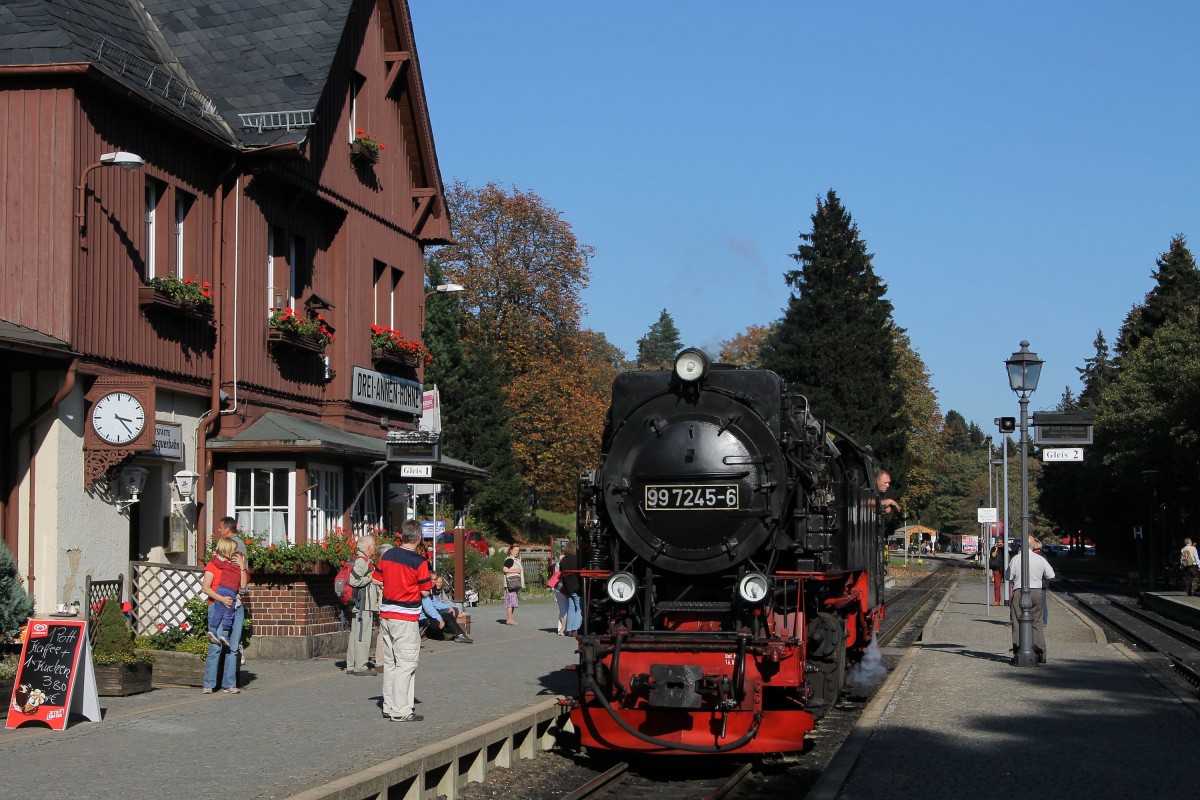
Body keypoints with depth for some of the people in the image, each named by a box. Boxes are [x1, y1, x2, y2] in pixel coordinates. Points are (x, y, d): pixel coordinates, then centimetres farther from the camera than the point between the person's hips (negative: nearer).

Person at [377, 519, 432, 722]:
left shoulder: (387, 555, 5)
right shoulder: (419, 561, -13)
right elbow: (425, 591, -9)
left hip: (385, 614, 6)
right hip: (406, 618, -6)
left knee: (389, 663, 14)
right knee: (406, 664, -3)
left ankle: (389, 707, 19)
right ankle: (401, 711, -5)